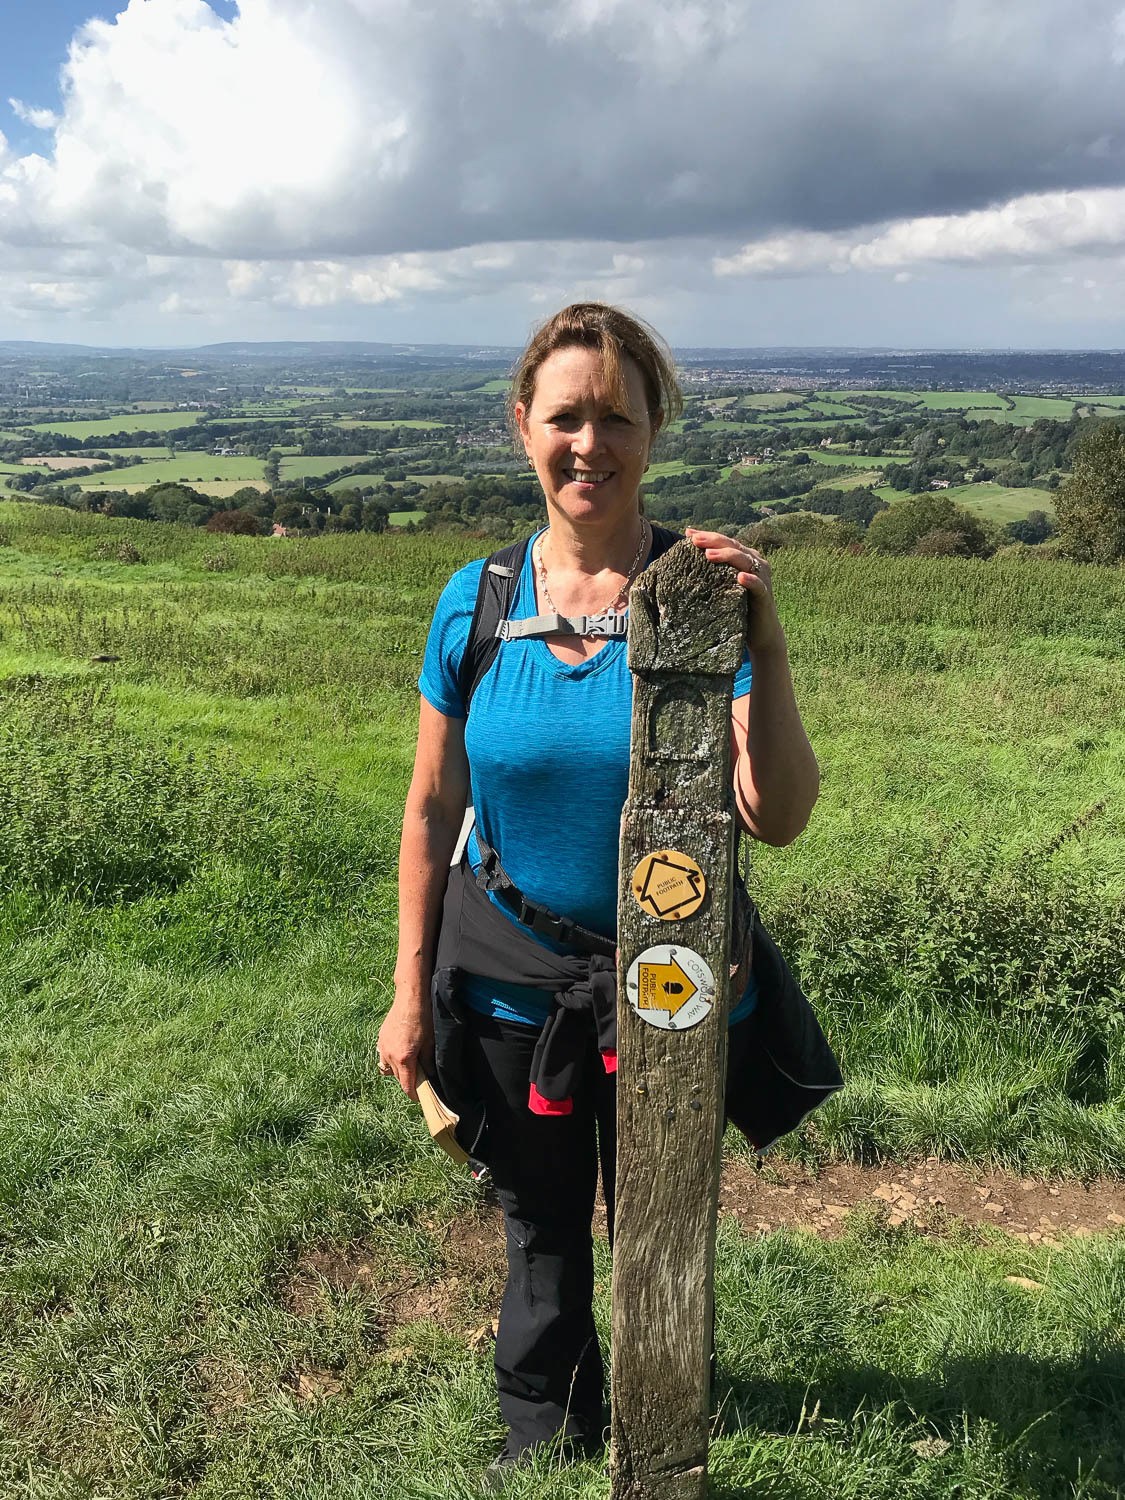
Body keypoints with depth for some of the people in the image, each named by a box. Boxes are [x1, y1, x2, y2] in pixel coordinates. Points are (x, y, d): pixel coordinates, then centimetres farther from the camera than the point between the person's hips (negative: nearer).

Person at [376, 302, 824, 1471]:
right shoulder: (474, 603, -9)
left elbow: (780, 820, -21)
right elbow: (432, 811, -2)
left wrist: (767, 648, -34)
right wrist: (410, 991, 0)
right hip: (514, 1005, 2)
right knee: (542, 1246, 24)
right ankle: (540, 1439, 52)